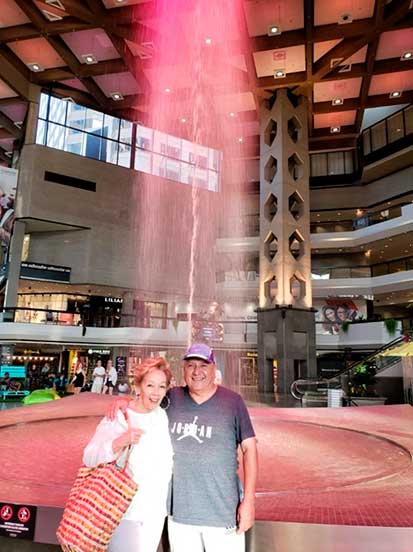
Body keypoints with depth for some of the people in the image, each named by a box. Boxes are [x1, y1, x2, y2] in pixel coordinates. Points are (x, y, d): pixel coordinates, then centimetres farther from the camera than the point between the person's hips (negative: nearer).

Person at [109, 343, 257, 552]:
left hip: (222, 513, -2)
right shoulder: (172, 398, 1)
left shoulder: (232, 401, -6)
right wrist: (124, 400, -6)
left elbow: (249, 449, -4)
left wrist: (249, 500, -9)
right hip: (179, 511, 3)